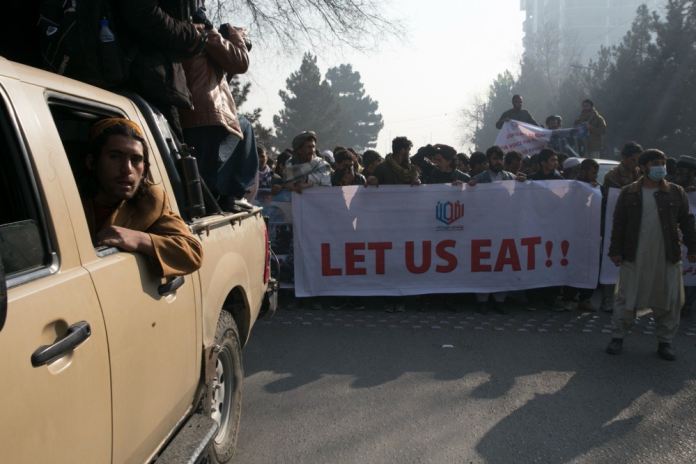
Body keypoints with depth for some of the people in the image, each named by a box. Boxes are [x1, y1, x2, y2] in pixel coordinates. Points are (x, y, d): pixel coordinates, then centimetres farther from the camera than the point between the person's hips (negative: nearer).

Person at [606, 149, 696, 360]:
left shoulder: (676, 193, 6)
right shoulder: (628, 193, 2)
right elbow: (618, 224, 3)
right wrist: (616, 251, -1)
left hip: (667, 258, 2)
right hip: (634, 257, -1)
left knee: (668, 302, 7)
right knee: (627, 298, 5)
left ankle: (665, 341, 22)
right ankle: (618, 337, 17)